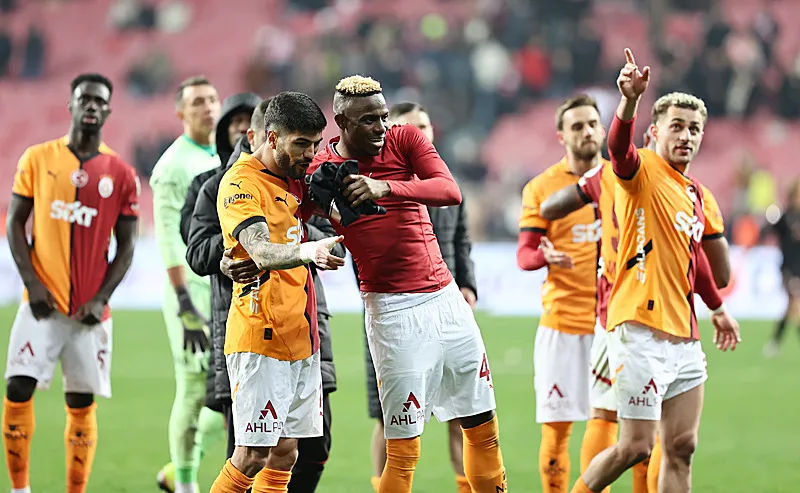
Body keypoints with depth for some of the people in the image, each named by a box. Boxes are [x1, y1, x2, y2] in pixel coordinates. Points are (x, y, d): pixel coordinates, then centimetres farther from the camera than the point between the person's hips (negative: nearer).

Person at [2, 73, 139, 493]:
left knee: (82, 403, 2)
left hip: (89, 310, 1)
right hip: (42, 302, -1)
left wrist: (102, 298, -6)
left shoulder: (120, 174, 4)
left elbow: (126, 247, 6)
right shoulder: (38, 158, 4)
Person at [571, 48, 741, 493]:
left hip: (685, 337, 7)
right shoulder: (642, 171, -6)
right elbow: (619, 145, -31)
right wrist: (630, 99, -48)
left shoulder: (699, 196, 15)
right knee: (636, 446, -8)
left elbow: (720, 273, 26)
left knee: (682, 447, 5)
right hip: (641, 332, -7)